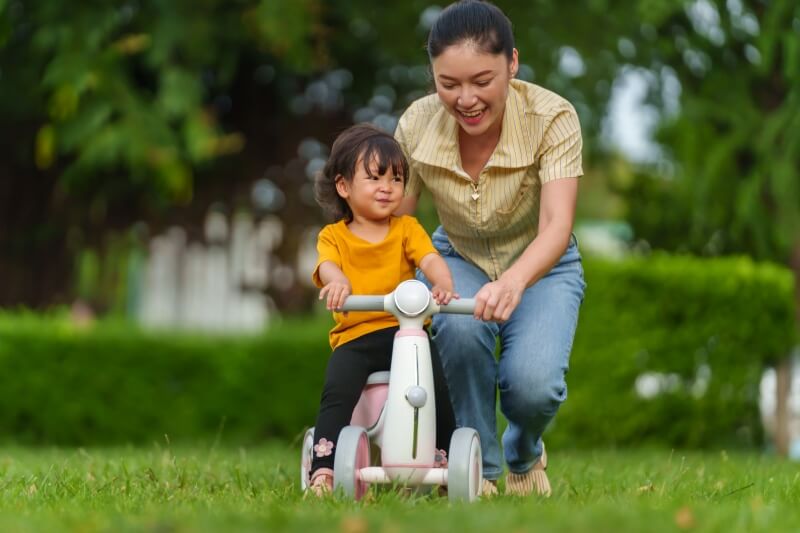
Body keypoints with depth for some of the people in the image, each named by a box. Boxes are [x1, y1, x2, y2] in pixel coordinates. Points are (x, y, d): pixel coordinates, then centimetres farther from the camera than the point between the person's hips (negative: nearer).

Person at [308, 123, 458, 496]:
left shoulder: (407, 229, 11)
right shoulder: (333, 236, 9)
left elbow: (430, 259, -7)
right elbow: (327, 266, -13)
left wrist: (443, 284, -31)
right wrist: (337, 282, -39)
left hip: (405, 329, 1)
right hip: (354, 337, -1)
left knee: (436, 389, -21)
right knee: (337, 394, -25)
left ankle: (447, 462, -5)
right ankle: (323, 472, -24)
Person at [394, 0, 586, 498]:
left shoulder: (552, 118, -29)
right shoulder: (418, 124, -22)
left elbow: (557, 226, -39)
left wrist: (513, 281, -60)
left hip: (539, 267, -1)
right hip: (459, 260, 2)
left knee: (533, 383, -28)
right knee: (461, 328, -35)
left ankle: (525, 455, 12)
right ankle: (478, 469, -10)